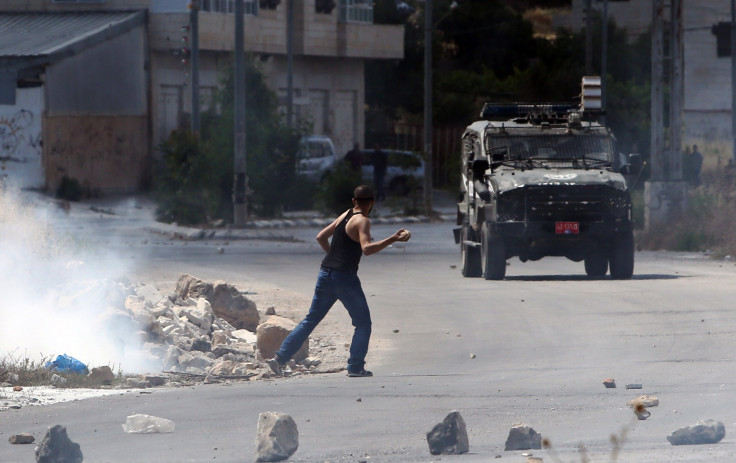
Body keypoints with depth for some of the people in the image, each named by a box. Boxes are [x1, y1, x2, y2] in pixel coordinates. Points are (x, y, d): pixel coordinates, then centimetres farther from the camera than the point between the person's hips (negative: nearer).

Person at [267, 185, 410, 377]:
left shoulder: (345, 215, 15)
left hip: (326, 274, 7)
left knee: (311, 319, 13)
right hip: (345, 277, -7)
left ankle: (280, 358, 8)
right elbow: (367, 248, -24)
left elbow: (321, 237, 22)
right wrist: (393, 239, -27)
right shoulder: (362, 221, -8)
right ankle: (356, 367, -3)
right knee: (363, 323, 4)